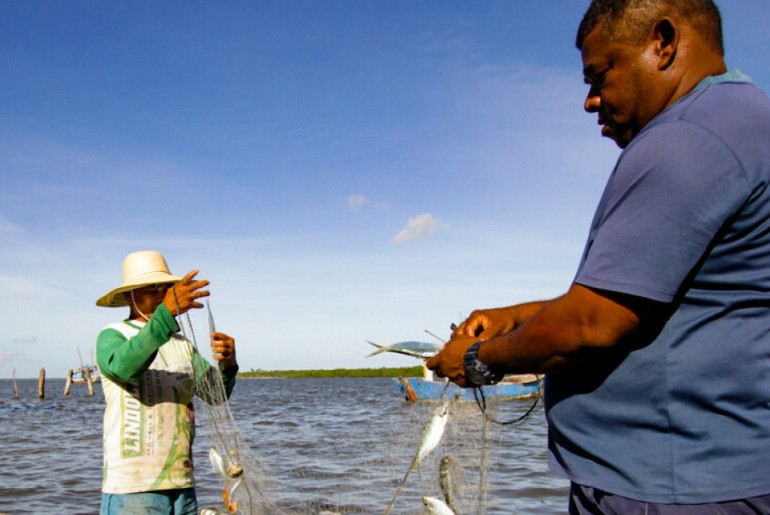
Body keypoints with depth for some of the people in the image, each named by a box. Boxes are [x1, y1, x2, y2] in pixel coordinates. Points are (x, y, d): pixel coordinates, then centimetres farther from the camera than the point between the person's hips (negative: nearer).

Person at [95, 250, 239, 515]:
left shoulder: (183, 344, 14)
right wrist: (168, 312, -36)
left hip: (182, 485, 6)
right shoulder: (112, 336, -2)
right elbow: (123, 366, -25)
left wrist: (227, 366, -19)